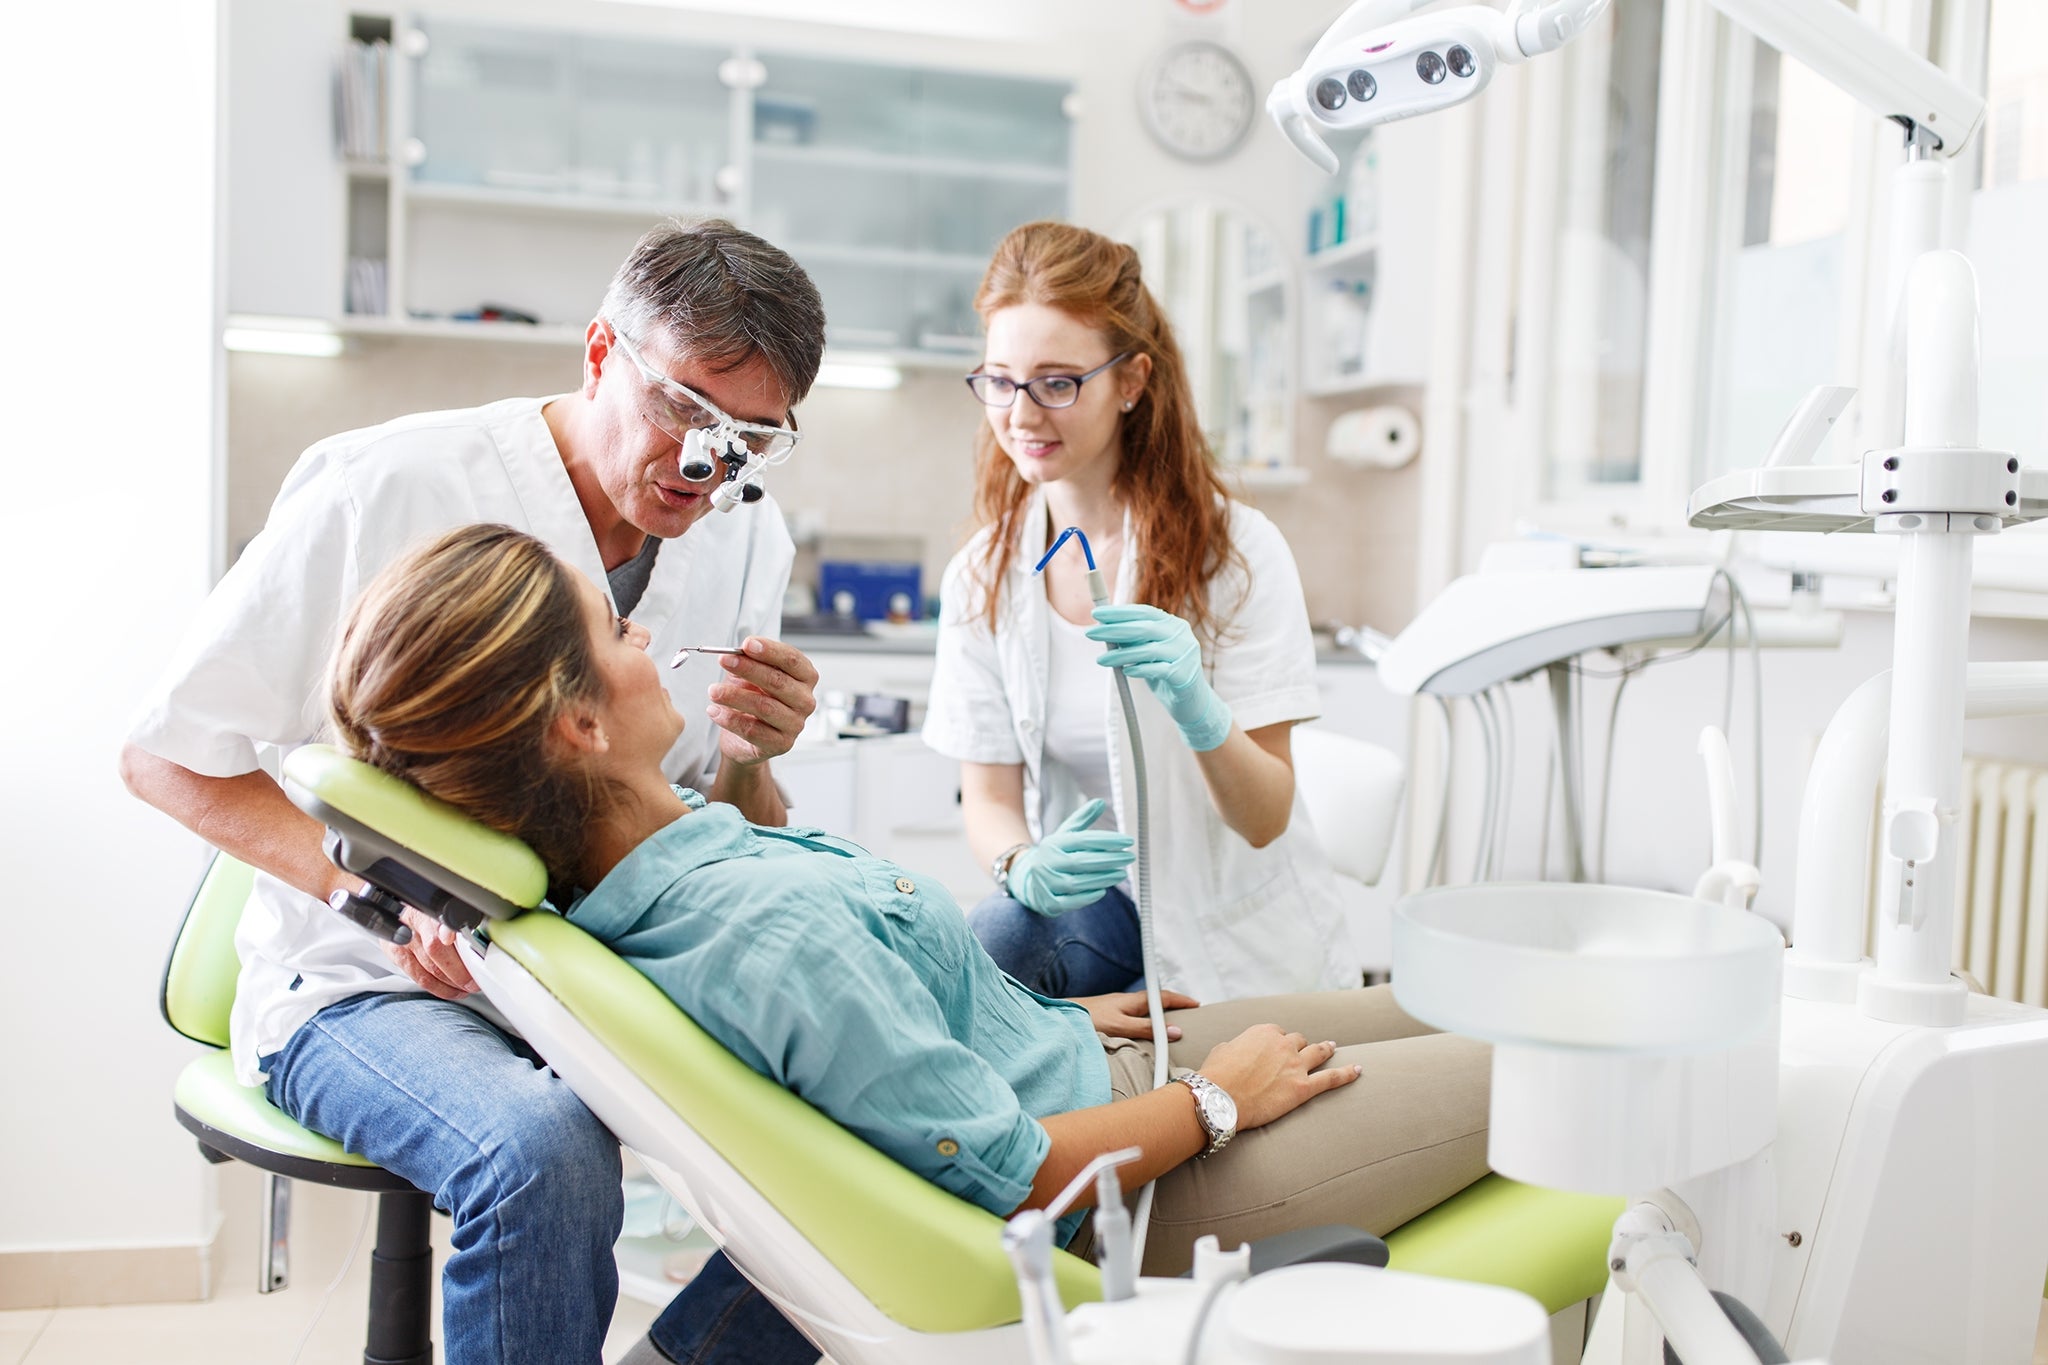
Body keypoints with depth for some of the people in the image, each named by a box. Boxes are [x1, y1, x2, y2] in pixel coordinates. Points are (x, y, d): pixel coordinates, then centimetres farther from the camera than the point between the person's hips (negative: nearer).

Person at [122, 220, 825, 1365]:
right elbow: (165, 754, -8)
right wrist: (375, 888, -23)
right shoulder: (385, 490, -13)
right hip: (369, 987, -5)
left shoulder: (745, 540, 3)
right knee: (546, 1157, -35)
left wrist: (747, 762, -15)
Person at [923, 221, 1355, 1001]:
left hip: (1240, 944, -2)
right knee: (981, 946, -30)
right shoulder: (981, 577, 0)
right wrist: (1024, 867, -24)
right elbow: (988, 796, 1)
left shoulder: (1236, 550, -10)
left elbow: (1266, 817, -14)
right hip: (1094, 904, 2)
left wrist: (1200, 714, -36)